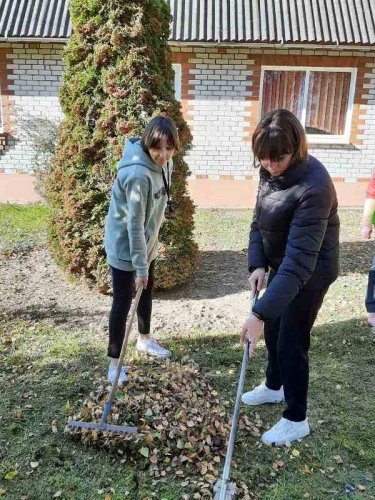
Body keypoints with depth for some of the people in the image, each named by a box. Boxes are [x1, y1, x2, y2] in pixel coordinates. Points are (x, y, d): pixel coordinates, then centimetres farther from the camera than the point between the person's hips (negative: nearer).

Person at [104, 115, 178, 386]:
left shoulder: (164, 163, -5)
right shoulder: (138, 175, -32)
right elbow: (134, 224, -28)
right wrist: (140, 266, -24)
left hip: (147, 242, 8)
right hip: (125, 246, -8)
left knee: (147, 292, 22)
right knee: (123, 301, 2)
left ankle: (144, 339, 44)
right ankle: (115, 361, 18)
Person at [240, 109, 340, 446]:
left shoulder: (314, 187, -34)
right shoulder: (272, 172, -8)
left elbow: (299, 260, -37)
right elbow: (259, 220, 3)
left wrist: (259, 313, -39)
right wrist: (257, 264, -12)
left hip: (310, 273, -8)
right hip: (280, 264, 8)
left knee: (291, 342, 2)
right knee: (273, 329, 21)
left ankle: (296, 420, 24)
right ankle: (274, 386, 47)